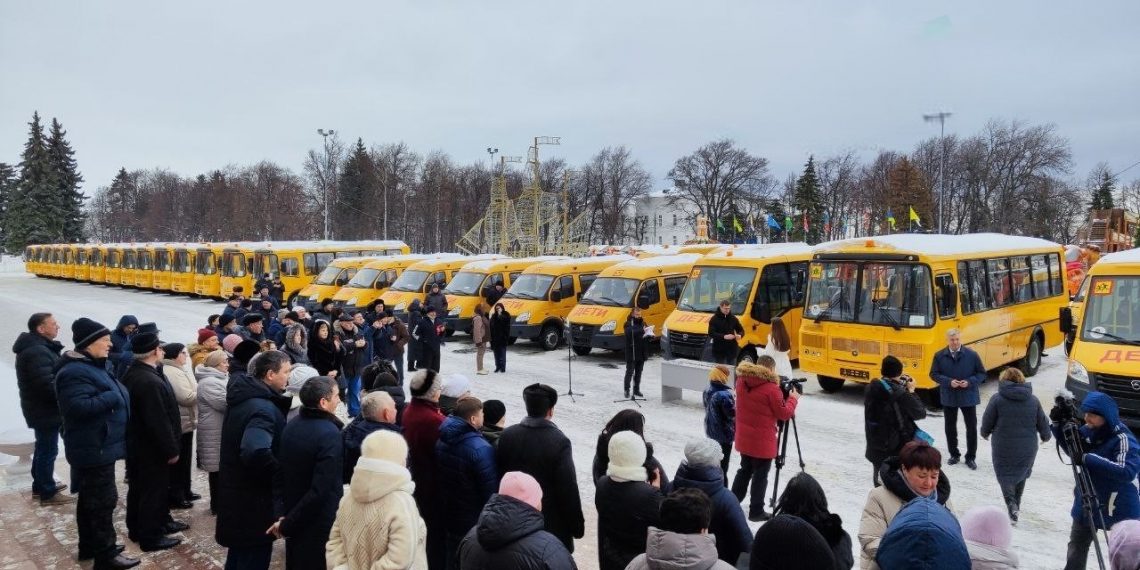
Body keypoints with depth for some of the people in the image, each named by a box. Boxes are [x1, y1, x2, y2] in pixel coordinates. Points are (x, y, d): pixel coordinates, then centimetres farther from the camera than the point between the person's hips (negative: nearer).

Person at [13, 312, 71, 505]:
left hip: (42, 409, 11)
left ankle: (40, 486, 35)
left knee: (43, 448, 21)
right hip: (45, 411, -11)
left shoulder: (39, 348, 11)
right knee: (48, 451, 0)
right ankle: (48, 493, 10)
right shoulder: (37, 352, -24)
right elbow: (47, 385, -30)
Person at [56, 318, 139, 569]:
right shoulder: (75, 372, -21)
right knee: (103, 501, -5)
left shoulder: (92, 366, 13)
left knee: (90, 499, 20)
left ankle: (90, 546, 32)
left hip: (97, 447, 11)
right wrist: (114, 397, -25)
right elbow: (78, 407, -32)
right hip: (94, 449, -11)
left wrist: (117, 394, 8)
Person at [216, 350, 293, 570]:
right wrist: (281, 476, -26)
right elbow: (256, 452, -40)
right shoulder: (263, 408, -26)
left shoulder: (243, 395, 5)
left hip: (236, 493, 10)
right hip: (253, 499, -10)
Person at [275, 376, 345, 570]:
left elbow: (282, 471, 6)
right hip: (321, 522, -7)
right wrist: (287, 524, -18)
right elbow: (320, 490, -28)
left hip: (292, 512, 7)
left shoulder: (291, 425, 0)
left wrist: (287, 515, 10)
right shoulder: (330, 434, -24)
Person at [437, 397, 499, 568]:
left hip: (450, 516, 7)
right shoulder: (481, 449, -26)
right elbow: (491, 490, -21)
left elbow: (441, 477, 9)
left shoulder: (442, 441, -2)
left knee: (453, 561, 20)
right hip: (476, 522, -7)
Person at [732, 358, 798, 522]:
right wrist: (793, 399, 4)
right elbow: (784, 414, -11)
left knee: (744, 470, 22)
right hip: (762, 441, -7)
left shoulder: (741, 381, 0)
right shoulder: (771, 388, -20)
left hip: (744, 438, 7)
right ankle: (756, 512, 16)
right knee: (760, 476, 6)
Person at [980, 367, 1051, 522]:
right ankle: (1016, 504, 32)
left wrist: (985, 433, 17)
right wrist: (1045, 436, 30)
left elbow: (987, 421, -4)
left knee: (1004, 474, 9)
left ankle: (1011, 504, -14)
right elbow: (1043, 422, 9)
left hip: (1003, 447, -3)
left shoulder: (997, 399, -9)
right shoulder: (1033, 400, 1)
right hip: (1027, 448, 3)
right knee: (1021, 474, 22)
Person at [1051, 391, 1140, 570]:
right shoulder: (1088, 430, -3)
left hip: (1118, 508, -6)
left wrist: (1089, 459, -37)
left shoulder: (1122, 438, -23)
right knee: (1076, 549, 18)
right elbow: (1071, 449, 9)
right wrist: (1058, 424, -6)